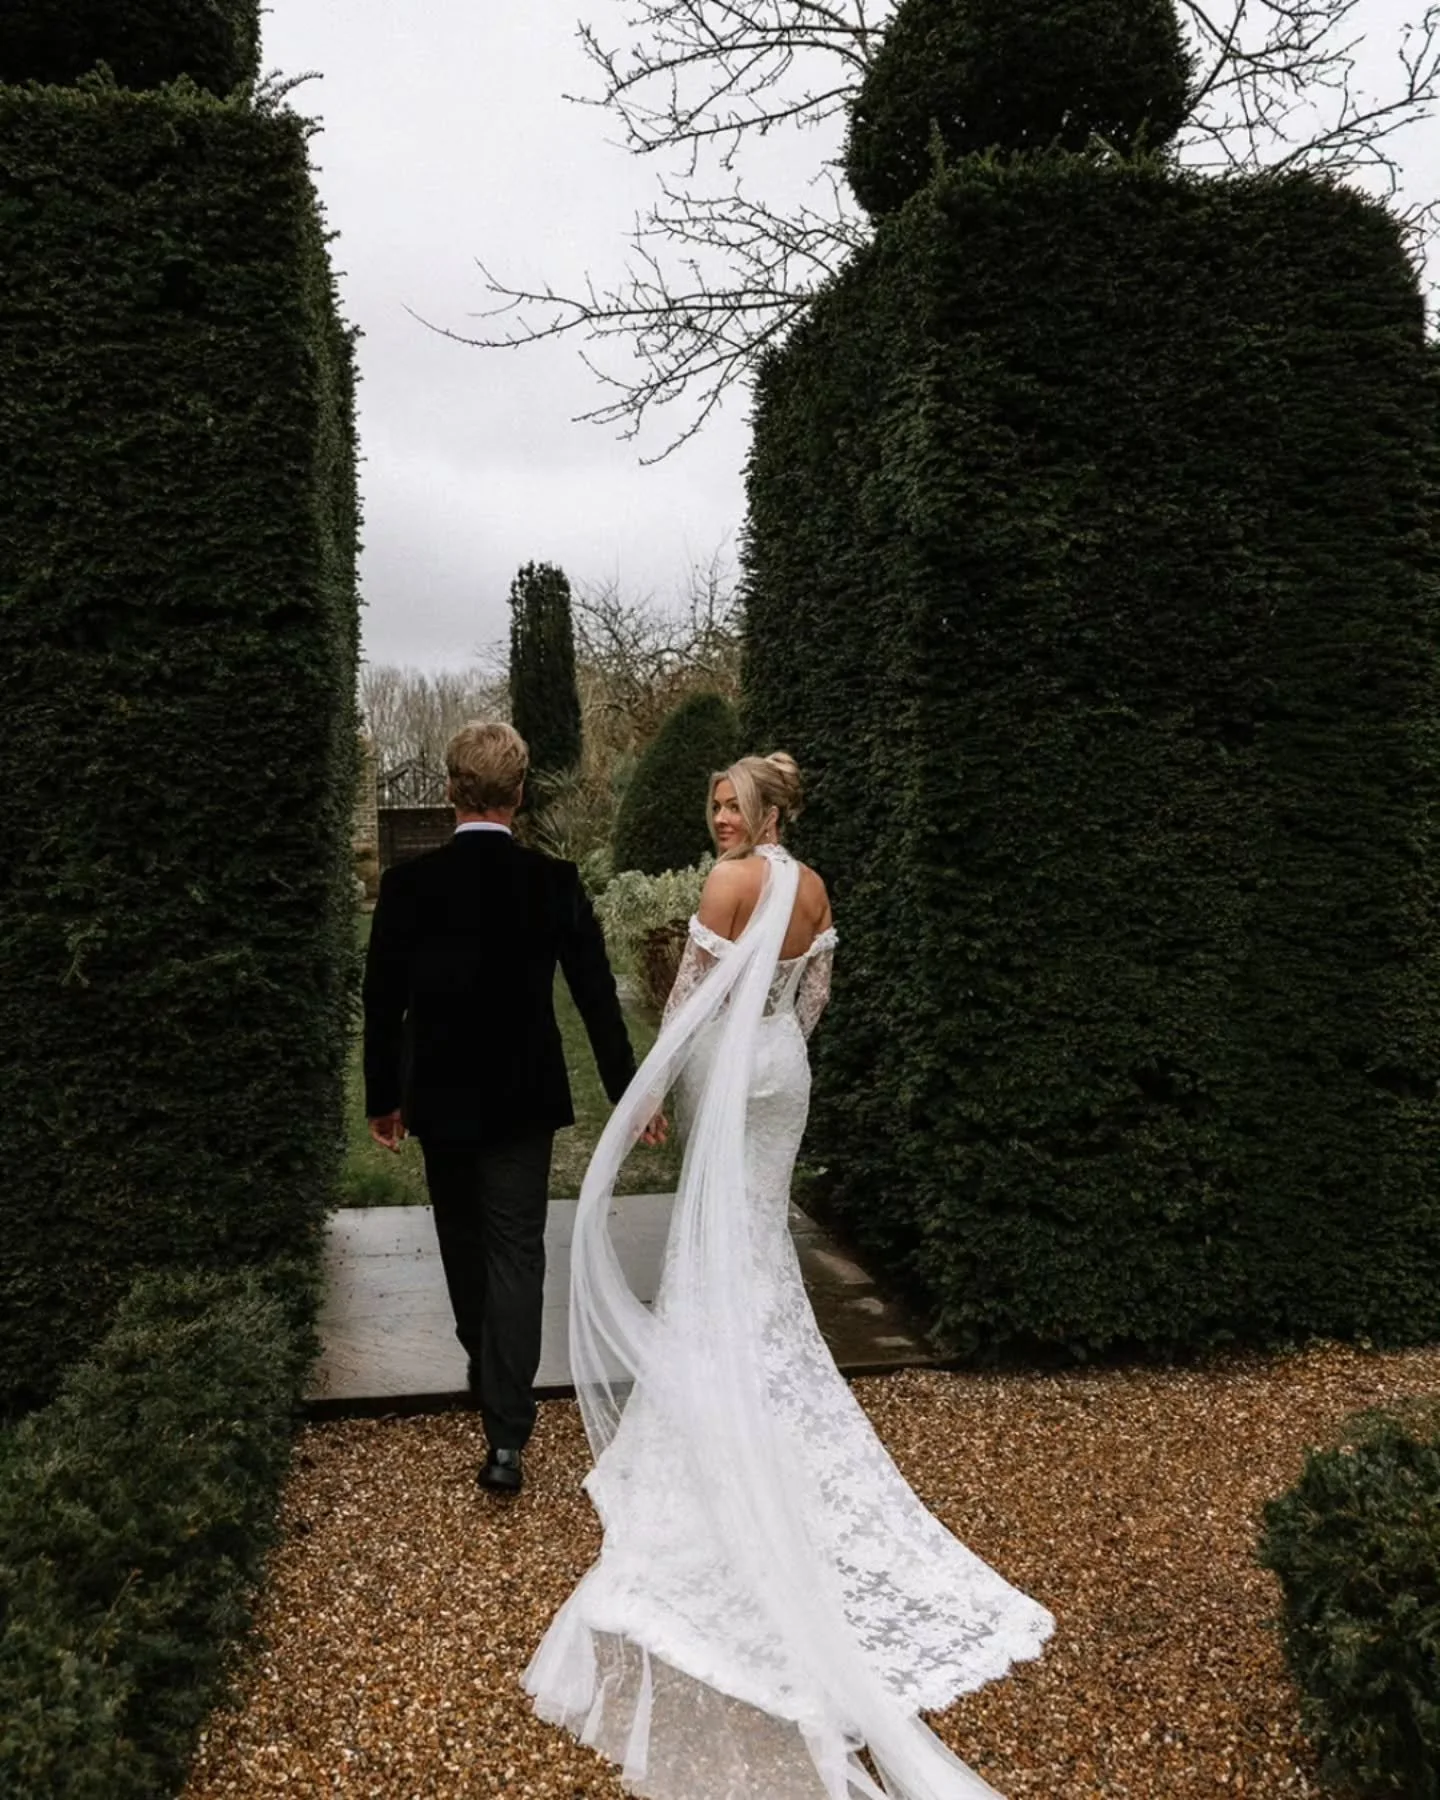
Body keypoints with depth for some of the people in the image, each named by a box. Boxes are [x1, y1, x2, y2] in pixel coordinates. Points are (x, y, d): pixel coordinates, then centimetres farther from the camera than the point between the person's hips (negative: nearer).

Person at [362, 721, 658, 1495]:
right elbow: (597, 995, -6)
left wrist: (382, 1098, 9)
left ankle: (488, 1373, 40)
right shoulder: (556, 881, -9)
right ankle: (506, 1433, -4)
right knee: (517, 1254, 2)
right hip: (524, 1099, -1)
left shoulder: (407, 883, -8)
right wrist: (629, 1091, 2)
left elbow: (383, 1002, -3)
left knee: (464, 1245, 20)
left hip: (440, 1098, 1)